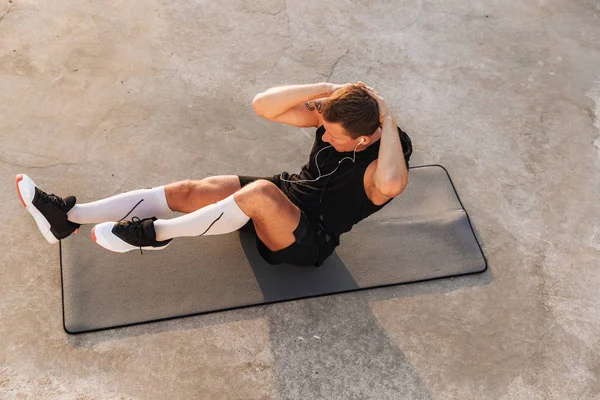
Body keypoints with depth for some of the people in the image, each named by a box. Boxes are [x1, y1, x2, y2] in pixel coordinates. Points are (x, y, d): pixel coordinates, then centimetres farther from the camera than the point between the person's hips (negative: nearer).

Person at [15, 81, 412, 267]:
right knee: (187, 191, -8)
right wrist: (325, 88, -24)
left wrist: (389, 120, -38)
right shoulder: (335, 113, -7)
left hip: (308, 239, -6)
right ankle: (68, 217, -5)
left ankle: (154, 234, -20)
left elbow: (392, 185, -52)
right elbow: (263, 105, -15)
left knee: (260, 191, -39)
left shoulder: (384, 167, -24)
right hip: (284, 197, 7)